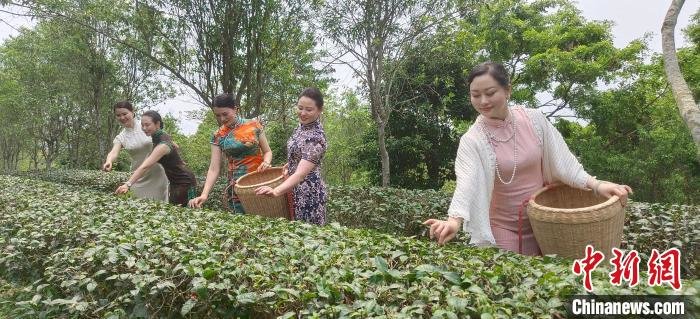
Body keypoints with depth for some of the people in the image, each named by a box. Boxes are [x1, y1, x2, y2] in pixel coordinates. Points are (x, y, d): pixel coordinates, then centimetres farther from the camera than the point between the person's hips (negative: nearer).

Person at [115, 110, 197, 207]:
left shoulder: (163, 144, -26)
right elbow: (174, 146, 21)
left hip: (185, 183, -9)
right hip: (175, 182, 9)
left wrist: (128, 184, -46)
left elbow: (145, 167, -38)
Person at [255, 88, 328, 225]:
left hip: (308, 193, -8)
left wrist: (276, 191, -44)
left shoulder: (316, 137, -23)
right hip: (296, 190, 8)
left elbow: (301, 174, -33)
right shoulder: (302, 125, 3)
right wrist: (290, 164, 4)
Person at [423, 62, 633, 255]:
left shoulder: (534, 119, -7)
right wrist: (454, 220, -48)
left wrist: (595, 184, -13)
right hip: (503, 228, -3)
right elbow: (466, 183, -31)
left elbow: (561, 160, -1)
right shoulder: (472, 140, -17)